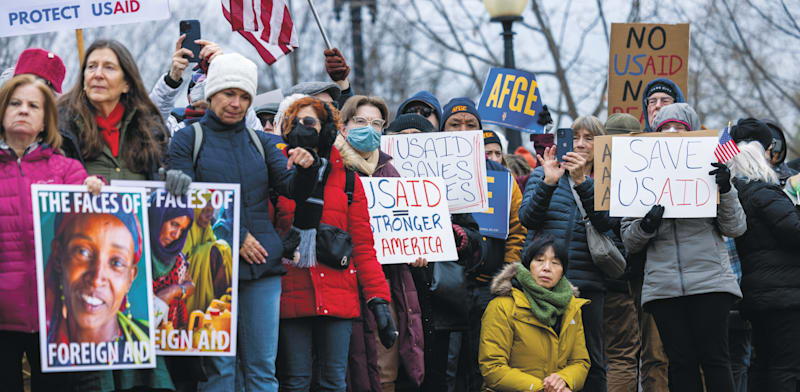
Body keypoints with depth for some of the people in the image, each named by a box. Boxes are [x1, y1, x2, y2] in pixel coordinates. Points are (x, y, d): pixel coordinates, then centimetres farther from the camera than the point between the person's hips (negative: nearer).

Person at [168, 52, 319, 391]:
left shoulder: (260, 143, 16)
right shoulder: (187, 141, 4)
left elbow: (294, 190, 9)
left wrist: (306, 168, -14)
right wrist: (234, 237, -13)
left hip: (262, 263, 4)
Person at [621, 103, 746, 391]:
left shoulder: (709, 170, 7)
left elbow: (735, 228, 4)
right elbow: (629, 241, 12)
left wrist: (726, 190, -12)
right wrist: (646, 225, -10)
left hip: (709, 279, -2)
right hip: (663, 287, 2)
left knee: (714, 358, -5)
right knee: (681, 362, 0)